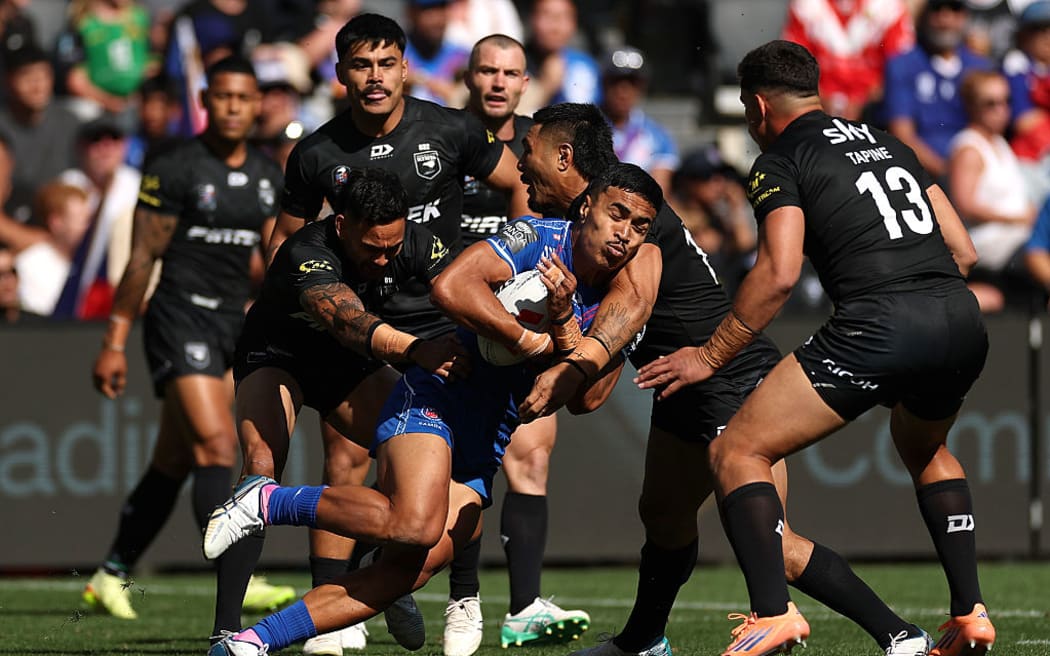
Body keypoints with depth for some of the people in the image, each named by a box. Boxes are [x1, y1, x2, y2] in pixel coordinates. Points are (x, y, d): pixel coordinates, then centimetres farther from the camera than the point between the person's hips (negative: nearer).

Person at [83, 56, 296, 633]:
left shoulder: (268, 177, 10)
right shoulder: (175, 170, -8)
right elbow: (141, 259, -6)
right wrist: (114, 342, -7)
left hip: (234, 323, 6)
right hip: (180, 319, -6)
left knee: (176, 462, 11)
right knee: (218, 446, -19)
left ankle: (111, 577, 26)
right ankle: (233, 592, -26)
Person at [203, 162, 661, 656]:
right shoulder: (537, 239, -11)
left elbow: (586, 397, -3)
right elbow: (449, 287, -26)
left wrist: (564, 323, -17)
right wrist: (528, 340, -20)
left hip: (484, 446, 7)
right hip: (437, 397, -7)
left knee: (409, 570, -10)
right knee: (415, 526, -33)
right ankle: (267, 501, -12)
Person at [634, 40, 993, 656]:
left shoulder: (780, 160, 6)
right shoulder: (889, 144, 25)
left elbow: (779, 274, -7)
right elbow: (962, 250, 22)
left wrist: (710, 357, 0)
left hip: (879, 327, -7)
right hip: (964, 323, 7)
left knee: (737, 453, 2)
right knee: (925, 448, 36)